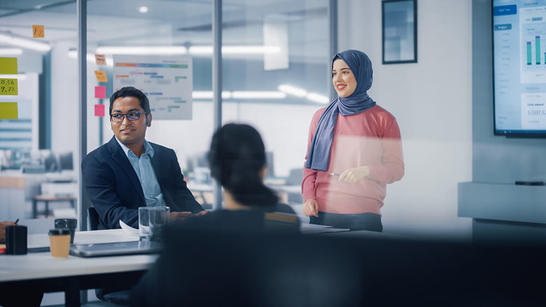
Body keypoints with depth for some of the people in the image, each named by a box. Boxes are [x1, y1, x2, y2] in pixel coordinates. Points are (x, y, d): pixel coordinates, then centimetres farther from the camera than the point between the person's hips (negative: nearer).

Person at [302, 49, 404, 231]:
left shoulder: (383, 120, 1)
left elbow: (397, 169, 1)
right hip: (322, 213, 2)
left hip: (364, 215, -2)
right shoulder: (321, 117, 10)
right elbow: (310, 164, 15)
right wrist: (308, 196, -2)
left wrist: (366, 171, -17)